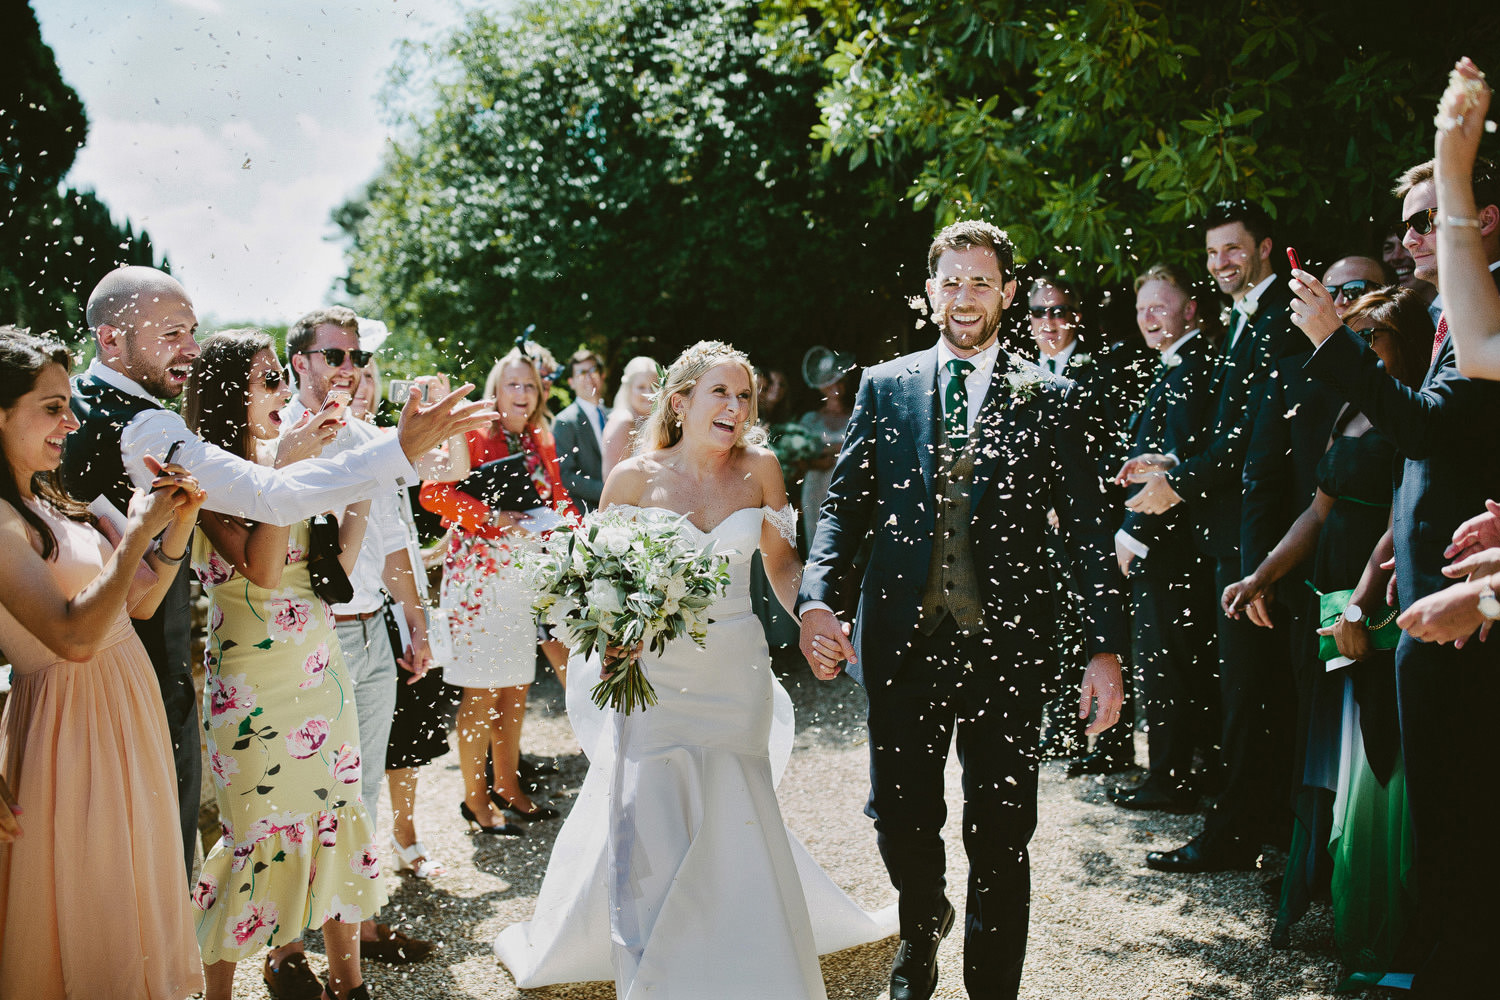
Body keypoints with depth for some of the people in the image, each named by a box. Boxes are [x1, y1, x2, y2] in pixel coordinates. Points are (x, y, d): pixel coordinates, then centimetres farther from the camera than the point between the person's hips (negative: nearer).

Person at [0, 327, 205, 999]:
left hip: (128, 710, 8)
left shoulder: (55, 502, 7)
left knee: (131, 885, 20)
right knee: (81, 908, 6)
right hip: (69, 716, -8)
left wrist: (179, 522, -5)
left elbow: (139, 602, 9)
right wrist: (138, 529, -22)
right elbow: (74, 637, -27)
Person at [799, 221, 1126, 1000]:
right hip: (902, 642, 2)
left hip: (1004, 646, -1)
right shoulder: (884, 387, 8)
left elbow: (1086, 531, 2)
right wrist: (817, 599, -11)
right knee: (900, 819, 12)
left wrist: (1106, 648, -5)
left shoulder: (1049, 399, 4)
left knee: (1000, 839, 4)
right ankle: (922, 927, 43)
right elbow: (844, 504, 5)